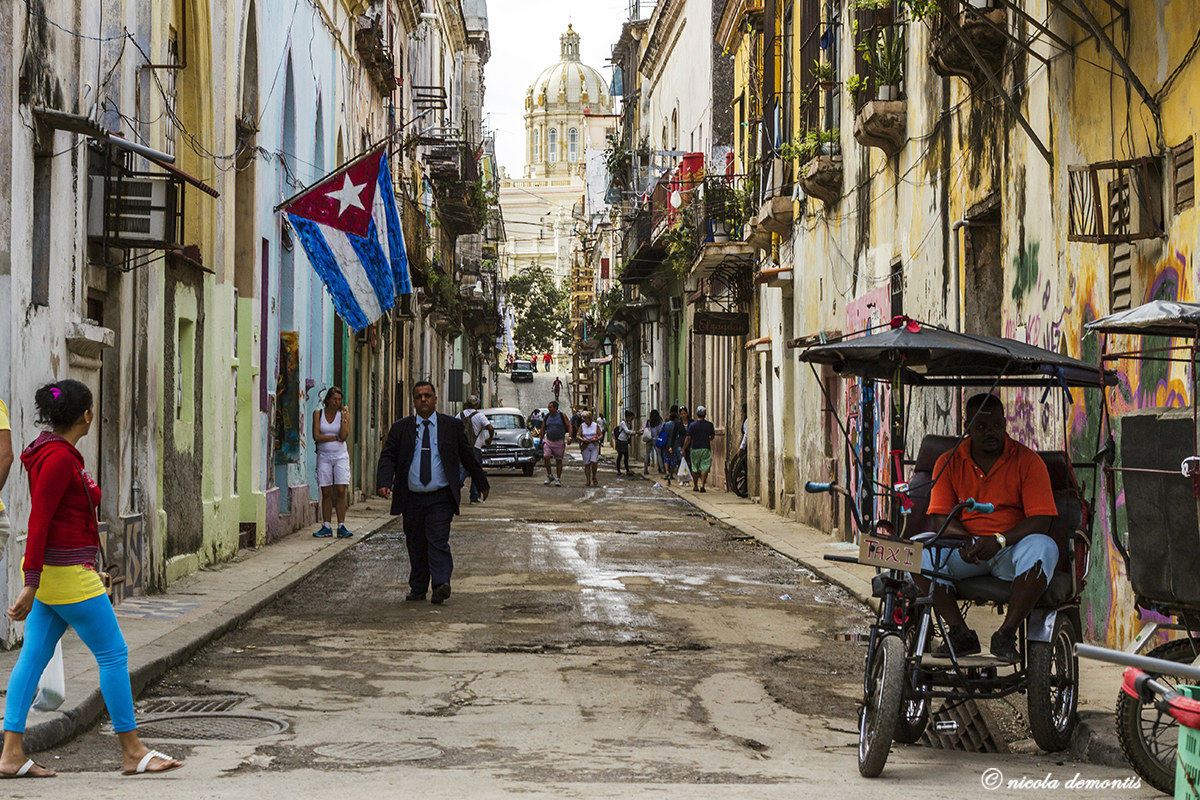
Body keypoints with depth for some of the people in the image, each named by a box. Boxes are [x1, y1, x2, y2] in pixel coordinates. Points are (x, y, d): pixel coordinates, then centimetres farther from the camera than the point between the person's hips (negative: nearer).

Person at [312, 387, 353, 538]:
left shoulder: (343, 414, 3)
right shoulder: (318, 413, 4)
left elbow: (344, 436, -9)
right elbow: (316, 436, -6)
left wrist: (344, 418, -15)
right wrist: (336, 437, -7)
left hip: (340, 456, 0)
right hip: (324, 456, 0)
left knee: (341, 492, -7)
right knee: (326, 493, 0)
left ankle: (341, 527, -5)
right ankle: (327, 527, 3)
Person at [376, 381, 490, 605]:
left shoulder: (452, 425, 5)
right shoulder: (400, 428, 6)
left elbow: (468, 456, 13)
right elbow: (387, 458, 0)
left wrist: (481, 484, 20)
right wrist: (384, 483, -18)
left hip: (441, 498, -2)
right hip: (412, 498, 2)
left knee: (438, 541, -14)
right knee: (415, 545, 9)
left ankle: (441, 584, -21)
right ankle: (418, 589, 19)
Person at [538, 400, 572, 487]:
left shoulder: (562, 416, -3)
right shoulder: (547, 417, 5)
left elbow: (569, 426, -4)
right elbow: (543, 429, 12)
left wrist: (570, 437, -19)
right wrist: (541, 441, 11)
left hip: (559, 442, -2)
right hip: (548, 441, 2)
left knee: (559, 460, 3)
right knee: (546, 457, -17)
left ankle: (558, 479, 13)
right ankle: (549, 476, -2)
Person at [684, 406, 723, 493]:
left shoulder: (692, 425, -6)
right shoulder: (709, 425, -1)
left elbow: (688, 439, -7)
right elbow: (712, 437, 11)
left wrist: (683, 449, 2)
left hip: (695, 449, 0)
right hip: (706, 448, 0)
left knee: (695, 469, 11)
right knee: (705, 467, 1)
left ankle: (695, 486, 18)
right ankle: (702, 484, -13)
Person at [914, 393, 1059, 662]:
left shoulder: (1027, 461, -2)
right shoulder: (949, 463, 5)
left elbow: (1041, 519, -10)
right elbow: (938, 518, 0)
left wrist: (1000, 540, -26)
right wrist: (964, 539, -22)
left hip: (1008, 550, -2)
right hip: (964, 550, 2)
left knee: (1043, 547, -34)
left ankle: (1006, 635, -26)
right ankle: (960, 633, -19)